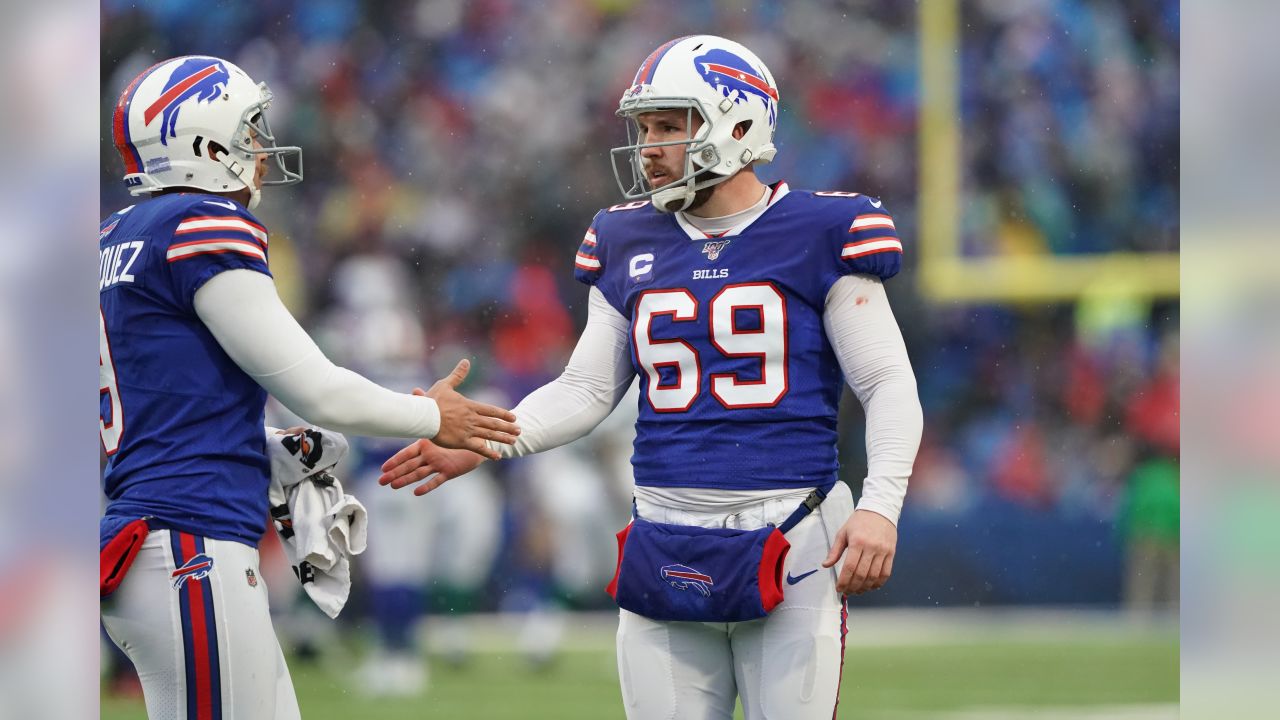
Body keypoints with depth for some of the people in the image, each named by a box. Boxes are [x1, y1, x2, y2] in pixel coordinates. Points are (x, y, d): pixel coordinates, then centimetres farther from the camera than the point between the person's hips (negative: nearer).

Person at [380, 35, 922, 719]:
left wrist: (880, 506, -15)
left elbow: (890, 386, -2)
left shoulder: (816, 236, -2)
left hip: (789, 532, -4)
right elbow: (588, 389, 15)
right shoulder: (630, 245, 11)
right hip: (666, 532, 4)